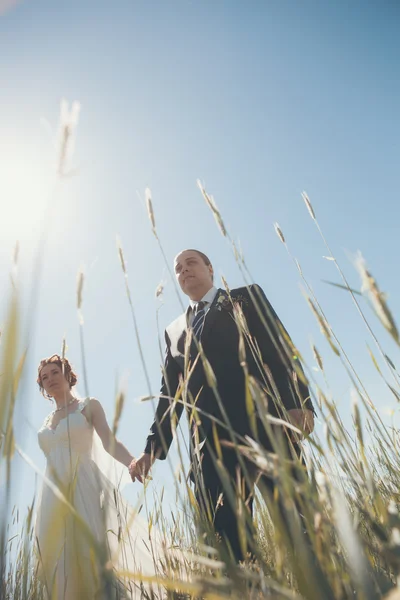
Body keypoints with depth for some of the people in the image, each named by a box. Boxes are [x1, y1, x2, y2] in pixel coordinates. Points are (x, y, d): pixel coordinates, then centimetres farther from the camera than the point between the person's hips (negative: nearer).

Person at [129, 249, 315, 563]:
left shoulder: (246, 298, 15)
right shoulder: (174, 331, 26)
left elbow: (280, 349, 1)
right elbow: (170, 393, 22)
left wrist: (298, 402, -15)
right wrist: (153, 448, 14)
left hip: (264, 424, -3)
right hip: (210, 443, 4)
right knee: (223, 538, -3)